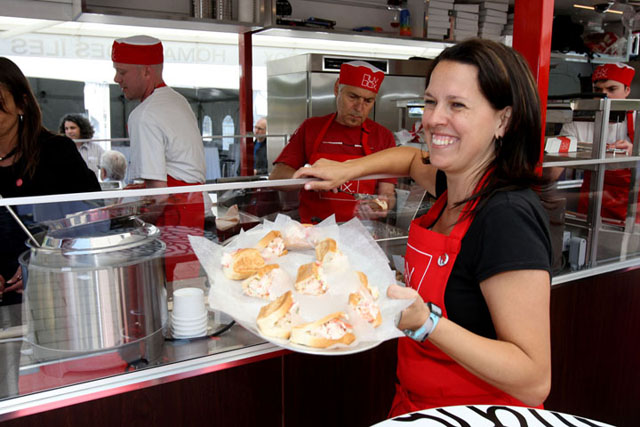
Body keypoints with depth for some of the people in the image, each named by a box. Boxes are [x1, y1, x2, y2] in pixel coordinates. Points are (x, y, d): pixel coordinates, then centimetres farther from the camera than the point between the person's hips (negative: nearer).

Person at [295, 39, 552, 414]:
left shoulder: (508, 217, -28)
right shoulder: (455, 186, -3)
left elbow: (535, 382, -29)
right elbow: (414, 158, 22)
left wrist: (425, 322, -40)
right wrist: (348, 169, 8)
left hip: (476, 412, -7)